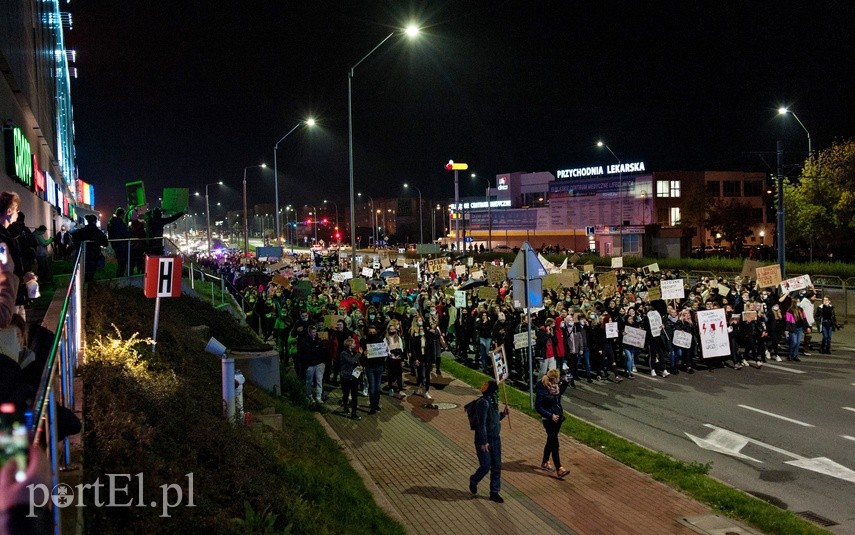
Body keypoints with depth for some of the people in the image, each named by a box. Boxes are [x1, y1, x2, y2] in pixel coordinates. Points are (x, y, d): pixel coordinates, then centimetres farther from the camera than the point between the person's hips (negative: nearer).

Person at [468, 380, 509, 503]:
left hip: (495, 439, 9)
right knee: (485, 466, -2)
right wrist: (484, 442, -24)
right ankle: (474, 481, 28)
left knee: (496, 466, 8)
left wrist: (502, 414, 3)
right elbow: (481, 424, -23)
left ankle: (494, 492, 18)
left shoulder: (492, 402, 8)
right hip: (484, 440, -8)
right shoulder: (483, 403, -20)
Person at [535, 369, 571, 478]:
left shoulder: (556, 386, -1)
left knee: (551, 441, 19)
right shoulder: (542, 390, -23)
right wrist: (550, 415, -22)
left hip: (557, 417, 8)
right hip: (548, 420, -8)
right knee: (554, 444, -10)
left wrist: (565, 382, 7)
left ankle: (545, 463, 36)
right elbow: (538, 407, -18)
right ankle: (559, 470, -11)